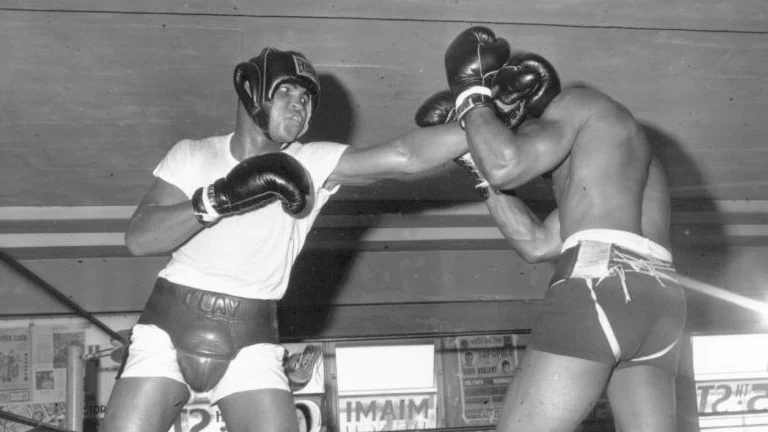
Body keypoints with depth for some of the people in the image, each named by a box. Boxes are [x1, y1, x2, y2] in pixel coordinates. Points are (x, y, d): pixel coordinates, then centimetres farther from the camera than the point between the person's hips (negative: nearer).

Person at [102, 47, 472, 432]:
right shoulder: (191, 156, 0)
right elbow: (138, 238, -12)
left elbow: (404, 156, -15)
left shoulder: (313, 165, -3)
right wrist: (220, 198, -23)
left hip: (250, 340, 0)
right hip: (169, 327, 0)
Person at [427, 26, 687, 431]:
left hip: (600, 282, -8)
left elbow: (505, 166, -6)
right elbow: (537, 243, 27)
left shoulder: (578, 101, 13)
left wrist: (469, 94, 10)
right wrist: (481, 169, 28)